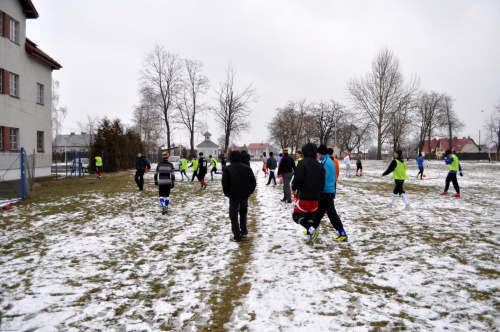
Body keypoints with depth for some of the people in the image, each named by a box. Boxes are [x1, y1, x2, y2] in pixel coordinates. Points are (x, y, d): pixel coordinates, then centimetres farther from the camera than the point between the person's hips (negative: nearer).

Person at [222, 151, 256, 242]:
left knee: (233, 215, 4)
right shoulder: (247, 167, 4)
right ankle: (243, 231, 22)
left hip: (234, 195, -4)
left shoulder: (227, 169, -8)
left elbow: (225, 183, -10)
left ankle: (237, 236, 0)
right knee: (243, 212, 24)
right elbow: (253, 181, 4)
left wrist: (227, 193, 5)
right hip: (245, 195, 4)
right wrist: (249, 191, 13)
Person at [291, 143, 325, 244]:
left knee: (297, 215, 5)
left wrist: (294, 187, -2)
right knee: (310, 217, 16)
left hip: (304, 196, -6)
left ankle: (310, 229, -16)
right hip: (315, 197, 6)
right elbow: (323, 182, 12)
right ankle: (310, 237, 13)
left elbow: (298, 178, -21)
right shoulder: (319, 165, 10)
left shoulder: (303, 163, -12)